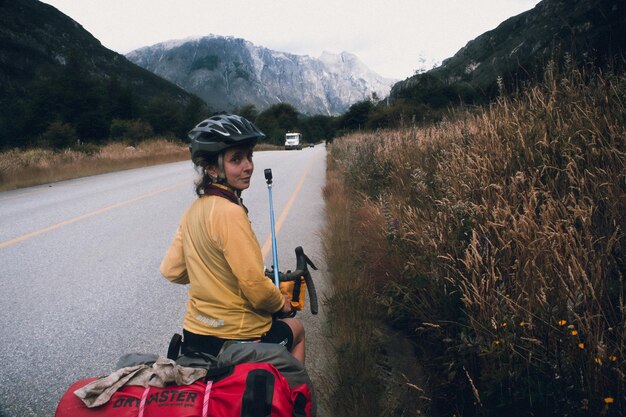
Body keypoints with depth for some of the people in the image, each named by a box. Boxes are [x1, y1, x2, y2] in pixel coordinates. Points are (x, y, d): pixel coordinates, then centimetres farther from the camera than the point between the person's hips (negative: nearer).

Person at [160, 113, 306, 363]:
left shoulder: (195, 210, -1)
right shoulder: (229, 212, -25)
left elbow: (171, 271, 6)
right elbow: (256, 285, -25)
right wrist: (281, 304, -6)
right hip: (236, 338, -7)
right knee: (296, 329, 23)